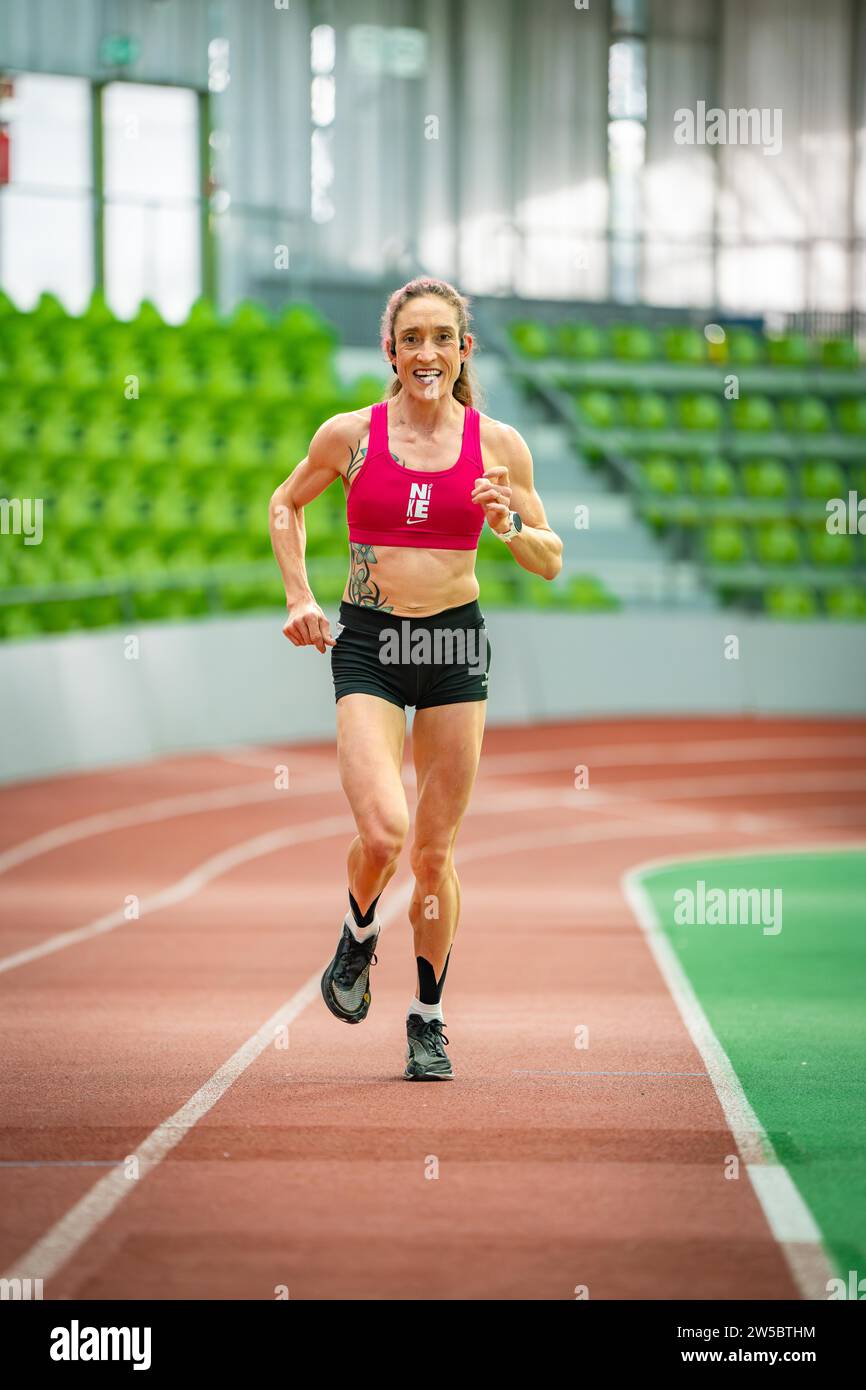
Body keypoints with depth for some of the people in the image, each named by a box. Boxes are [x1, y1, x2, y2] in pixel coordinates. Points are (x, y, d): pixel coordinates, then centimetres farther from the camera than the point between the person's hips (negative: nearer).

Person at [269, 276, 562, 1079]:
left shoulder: (498, 445, 1)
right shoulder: (350, 435, -1)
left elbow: (550, 563, 7)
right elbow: (285, 506, 17)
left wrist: (510, 527, -13)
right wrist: (299, 598, 7)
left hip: (456, 646, 1)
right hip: (367, 644, -1)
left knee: (436, 848, 6)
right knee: (382, 833, -18)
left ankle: (428, 1020, 21)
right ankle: (357, 940, 16)